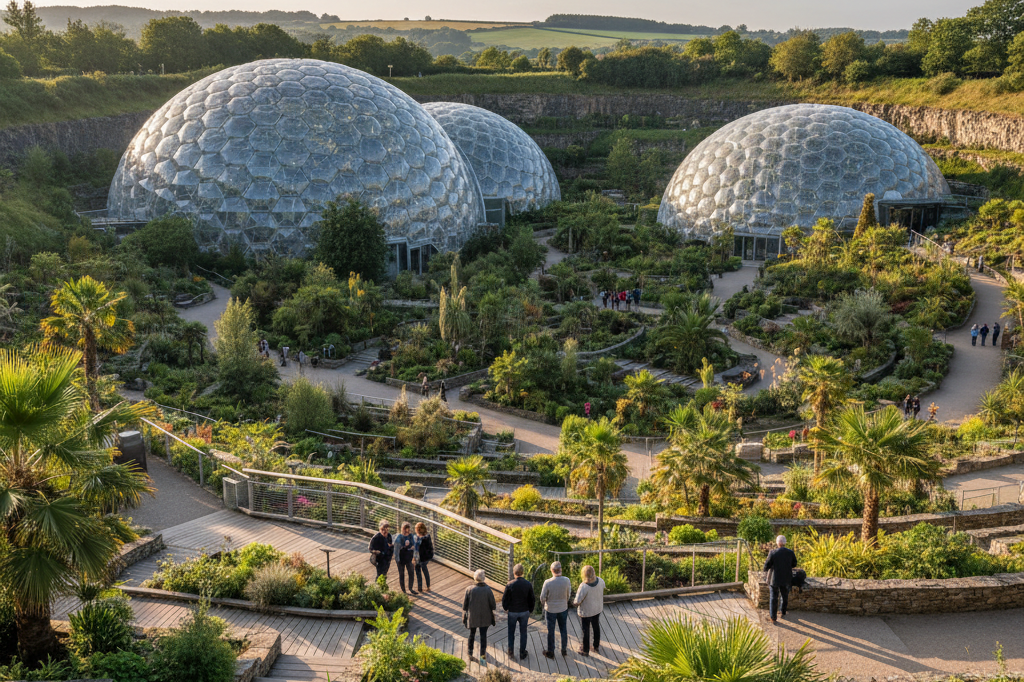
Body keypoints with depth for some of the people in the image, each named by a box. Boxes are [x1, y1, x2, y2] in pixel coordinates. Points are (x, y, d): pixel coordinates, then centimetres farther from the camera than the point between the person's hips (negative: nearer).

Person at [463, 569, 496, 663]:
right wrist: (495, 606, 10)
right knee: (483, 635, 14)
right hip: (485, 618, -1)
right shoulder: (488, 590, -18)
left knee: (472, 634, 20)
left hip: (472, 617, 1)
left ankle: (470, 654, 32)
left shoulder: (469, 590, -16)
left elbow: (464, 606, -10)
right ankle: (483, 654, 12)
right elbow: (493, 606, -11)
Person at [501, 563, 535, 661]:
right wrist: (530, 610, 13)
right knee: (523, 632, 15)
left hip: (512, 612, -2)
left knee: (511, 633, 13)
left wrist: (506, 608, 10)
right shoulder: (528, 584, -10)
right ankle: (522, 653, 23)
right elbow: (532, 599, -1)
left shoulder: (510, 585, -18)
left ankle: (511, 654, 18)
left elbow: (505, 599, -10)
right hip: (524, 612, 2)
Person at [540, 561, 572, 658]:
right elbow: (569, 595, -3)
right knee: (563, 629, 20)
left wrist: (544, 603, 9)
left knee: (551, 631, 14)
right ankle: (564, 649, 35)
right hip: (563, 609, 2)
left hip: (551, 610, -2)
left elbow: (543, 597, -14)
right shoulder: (566, 580, -18)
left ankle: (550, 652, 28)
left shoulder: (547, 582, -26)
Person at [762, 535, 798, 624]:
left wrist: (764, 569, 11)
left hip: (775, 579, -2)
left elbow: (767, 565, -11)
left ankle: (773, 617, 8)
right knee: (785, 596, 22)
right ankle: (783, 613, 35)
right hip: (786, 579, 2)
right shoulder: (790, 552, -8)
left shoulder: (773, 553, -17)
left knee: (773, 597, 8)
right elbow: (794, 564, 6)